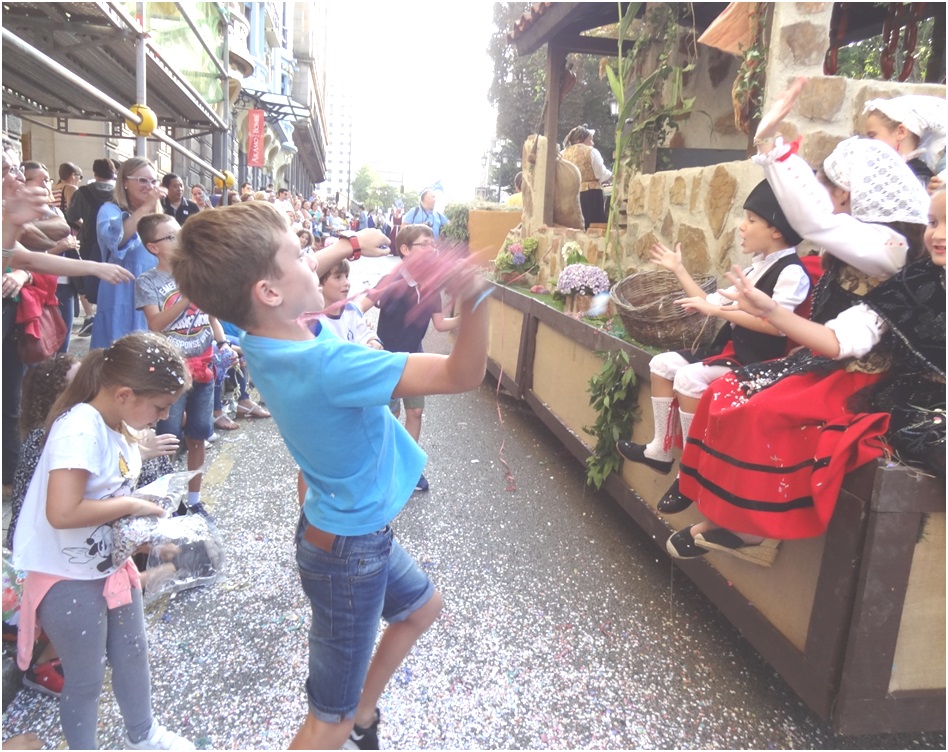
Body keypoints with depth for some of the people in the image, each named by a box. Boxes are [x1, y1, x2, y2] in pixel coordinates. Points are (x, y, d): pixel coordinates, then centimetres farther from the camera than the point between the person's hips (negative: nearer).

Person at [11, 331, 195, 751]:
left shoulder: (118, 425, -2)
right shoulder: (80, 430, -29)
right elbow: (62, 513, -35)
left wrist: (143, 516, -5)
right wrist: (130, 505, -24)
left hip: (110, 563, 9)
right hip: (68, 578, -9)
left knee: (132, 654, 24)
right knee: (86, 679, 11)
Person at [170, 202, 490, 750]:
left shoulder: (261, 335, -9)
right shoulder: (327, 365, -35)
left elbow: (302, 275, 15)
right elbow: (463, 375, -35)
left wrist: (350, 245, 21)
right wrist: (474, 296, -50)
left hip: (360, 526, 9)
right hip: (348, 549, -9)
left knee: (422, 607, 33)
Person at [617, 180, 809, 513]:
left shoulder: (791, 271, -14)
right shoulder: (757, 266, 16)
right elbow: (712, 305, 18)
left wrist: (718, 309, -28)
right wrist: (679, 270, 20)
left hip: (757, 360, -10)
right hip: (729, 348, 10)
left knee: (689, 378, -30)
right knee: (663, 364, 4)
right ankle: (661, 450, 8)